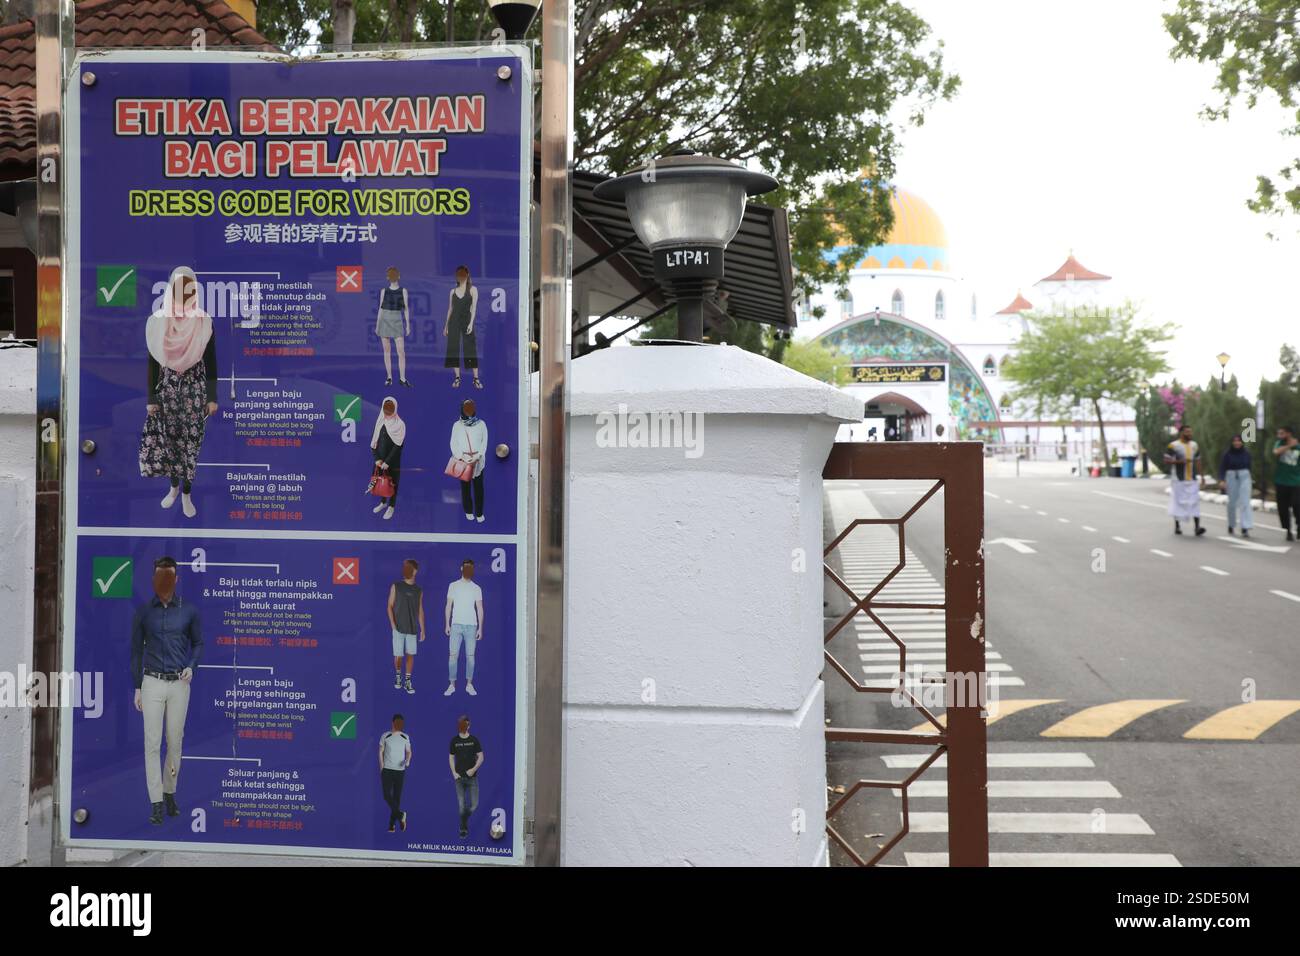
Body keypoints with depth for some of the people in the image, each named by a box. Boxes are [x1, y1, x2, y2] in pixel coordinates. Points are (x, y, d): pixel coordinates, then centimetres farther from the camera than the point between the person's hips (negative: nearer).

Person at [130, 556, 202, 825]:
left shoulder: (189, 610, 3)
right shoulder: (144, 611, 3)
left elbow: (198, 643, 13)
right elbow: (136, 649, 8)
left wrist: (191, 667, -6)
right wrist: (137, 688, 6)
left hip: (179, 684, 0)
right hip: (152, 683, 0)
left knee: (175, 742, 6)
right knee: (153, 744, -3)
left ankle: (170, 793, 22)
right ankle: (156, 803, 0)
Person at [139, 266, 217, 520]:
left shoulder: (204, 321, -5)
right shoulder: (158, 320, -4)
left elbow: (211, 361, -1)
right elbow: (153, 361, 0)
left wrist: (212, 397, -3)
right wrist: (151, 397, -2)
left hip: (194, 388, -1)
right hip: (167, 387, 1)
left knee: (190, 441, 2)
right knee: (169, 438, 8)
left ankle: (186, 493, 12)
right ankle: (174, 486, 26)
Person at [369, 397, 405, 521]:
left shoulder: (400, 424, -13)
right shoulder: (380, 422, 0)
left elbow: (398, 446, -16)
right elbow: (374, 442, 2)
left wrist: (387, 462, -18)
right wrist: (377, 458, -8)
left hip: (393, 461, -4)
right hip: (380, 460, 4)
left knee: (392, 482, 6)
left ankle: (391, 506, 17)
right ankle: (383, 502, 33)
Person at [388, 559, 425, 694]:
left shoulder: (418, 591, 5)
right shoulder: (396, 586, -3)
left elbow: (420, 611, 8)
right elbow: (390, 606, -2)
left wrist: (422, 630, 3)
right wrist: (393, 624, -13)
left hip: (412, 629, 2)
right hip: (398, 628, -2)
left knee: (410, 655, -1)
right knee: (398, 656, -1)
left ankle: (408, 682, 9)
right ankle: (398, 676, 25)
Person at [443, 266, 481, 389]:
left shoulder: (472, 289, 1)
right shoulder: (453, 291, 11)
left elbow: (473, 307, -7)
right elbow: (450, 309, 15)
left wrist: (471, 323, -19)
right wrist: (446, 325, 12)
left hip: (466, 320, -4)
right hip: (454, 321, 4)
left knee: (470, 349, -5)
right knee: (453, 349, 0)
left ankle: (476, 378, -5)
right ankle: (457, 377, 6)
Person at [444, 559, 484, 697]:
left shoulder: (477, 588, 7)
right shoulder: (453, 586, 6)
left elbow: (480, 609, 6)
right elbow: (448, 606, 6)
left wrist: (480, 628, 1)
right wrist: (447, 624, -1)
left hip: (471, 626, 1)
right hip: (456, 625, -1)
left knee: (470, 656, 1)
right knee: (453, 655, -4)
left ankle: (469, 685, 9)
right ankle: (451, 685, 1)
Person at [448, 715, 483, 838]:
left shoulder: (474, 740, -1)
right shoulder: (454, 740, 2)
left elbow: (481, 757, 0)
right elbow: (451, 757, 9)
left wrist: (474, 769, -14)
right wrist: (454, 773, -3)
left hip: (472, 777, 0)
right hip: (459, 777, 0)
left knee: (474, 804, -2)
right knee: (462, 805, -2)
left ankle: (464, 820, 26)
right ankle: (463, 827, 13)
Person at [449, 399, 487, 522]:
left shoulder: (481, 424, -4)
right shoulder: (457, 425, -5)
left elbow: (484, 442, -3)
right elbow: (453, 444, -2)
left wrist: (477, 457, -13)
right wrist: (460, 458, -13)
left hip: (478, 461, 0)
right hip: (464, 460, 0)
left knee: (478, 487, 4)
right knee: (465, 486, 8)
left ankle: (479, 512, 13)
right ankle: (468, 511, 22)